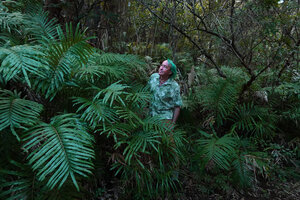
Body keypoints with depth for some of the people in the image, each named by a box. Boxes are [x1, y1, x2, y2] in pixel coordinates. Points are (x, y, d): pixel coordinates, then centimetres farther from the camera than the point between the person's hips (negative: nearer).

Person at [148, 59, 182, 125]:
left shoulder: (174, 86, -16)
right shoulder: (153, 77, -4)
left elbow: (177, 106, -11)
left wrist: (173, 123, -12)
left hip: (165, 117, -4)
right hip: (151, 114, 4)